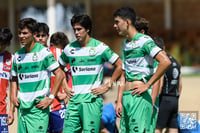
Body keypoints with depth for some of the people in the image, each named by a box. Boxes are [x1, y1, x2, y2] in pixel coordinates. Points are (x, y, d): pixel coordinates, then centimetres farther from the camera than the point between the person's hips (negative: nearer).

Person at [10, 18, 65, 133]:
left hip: (38, 107, -6)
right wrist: (14, 96, 10)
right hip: (22, 107, 6)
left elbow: (60, 75, -8)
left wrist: (51, 98, -11)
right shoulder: (18, 55, 12)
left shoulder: (44, 52, -7)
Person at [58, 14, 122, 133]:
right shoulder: (69, 48, 10)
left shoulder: (99, 47, -3)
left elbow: (120, 65, 0)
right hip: (74, 99, 4)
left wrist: (107, 86, -3)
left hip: (92, 99, -4)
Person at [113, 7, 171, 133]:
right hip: (126, 97, 9)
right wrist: (119, 101, 15)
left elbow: (165, 62, -21)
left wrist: (147, 85, -17)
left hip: (139, 97, -9)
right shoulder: (126, 45, 19)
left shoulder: (144, 41, -9)